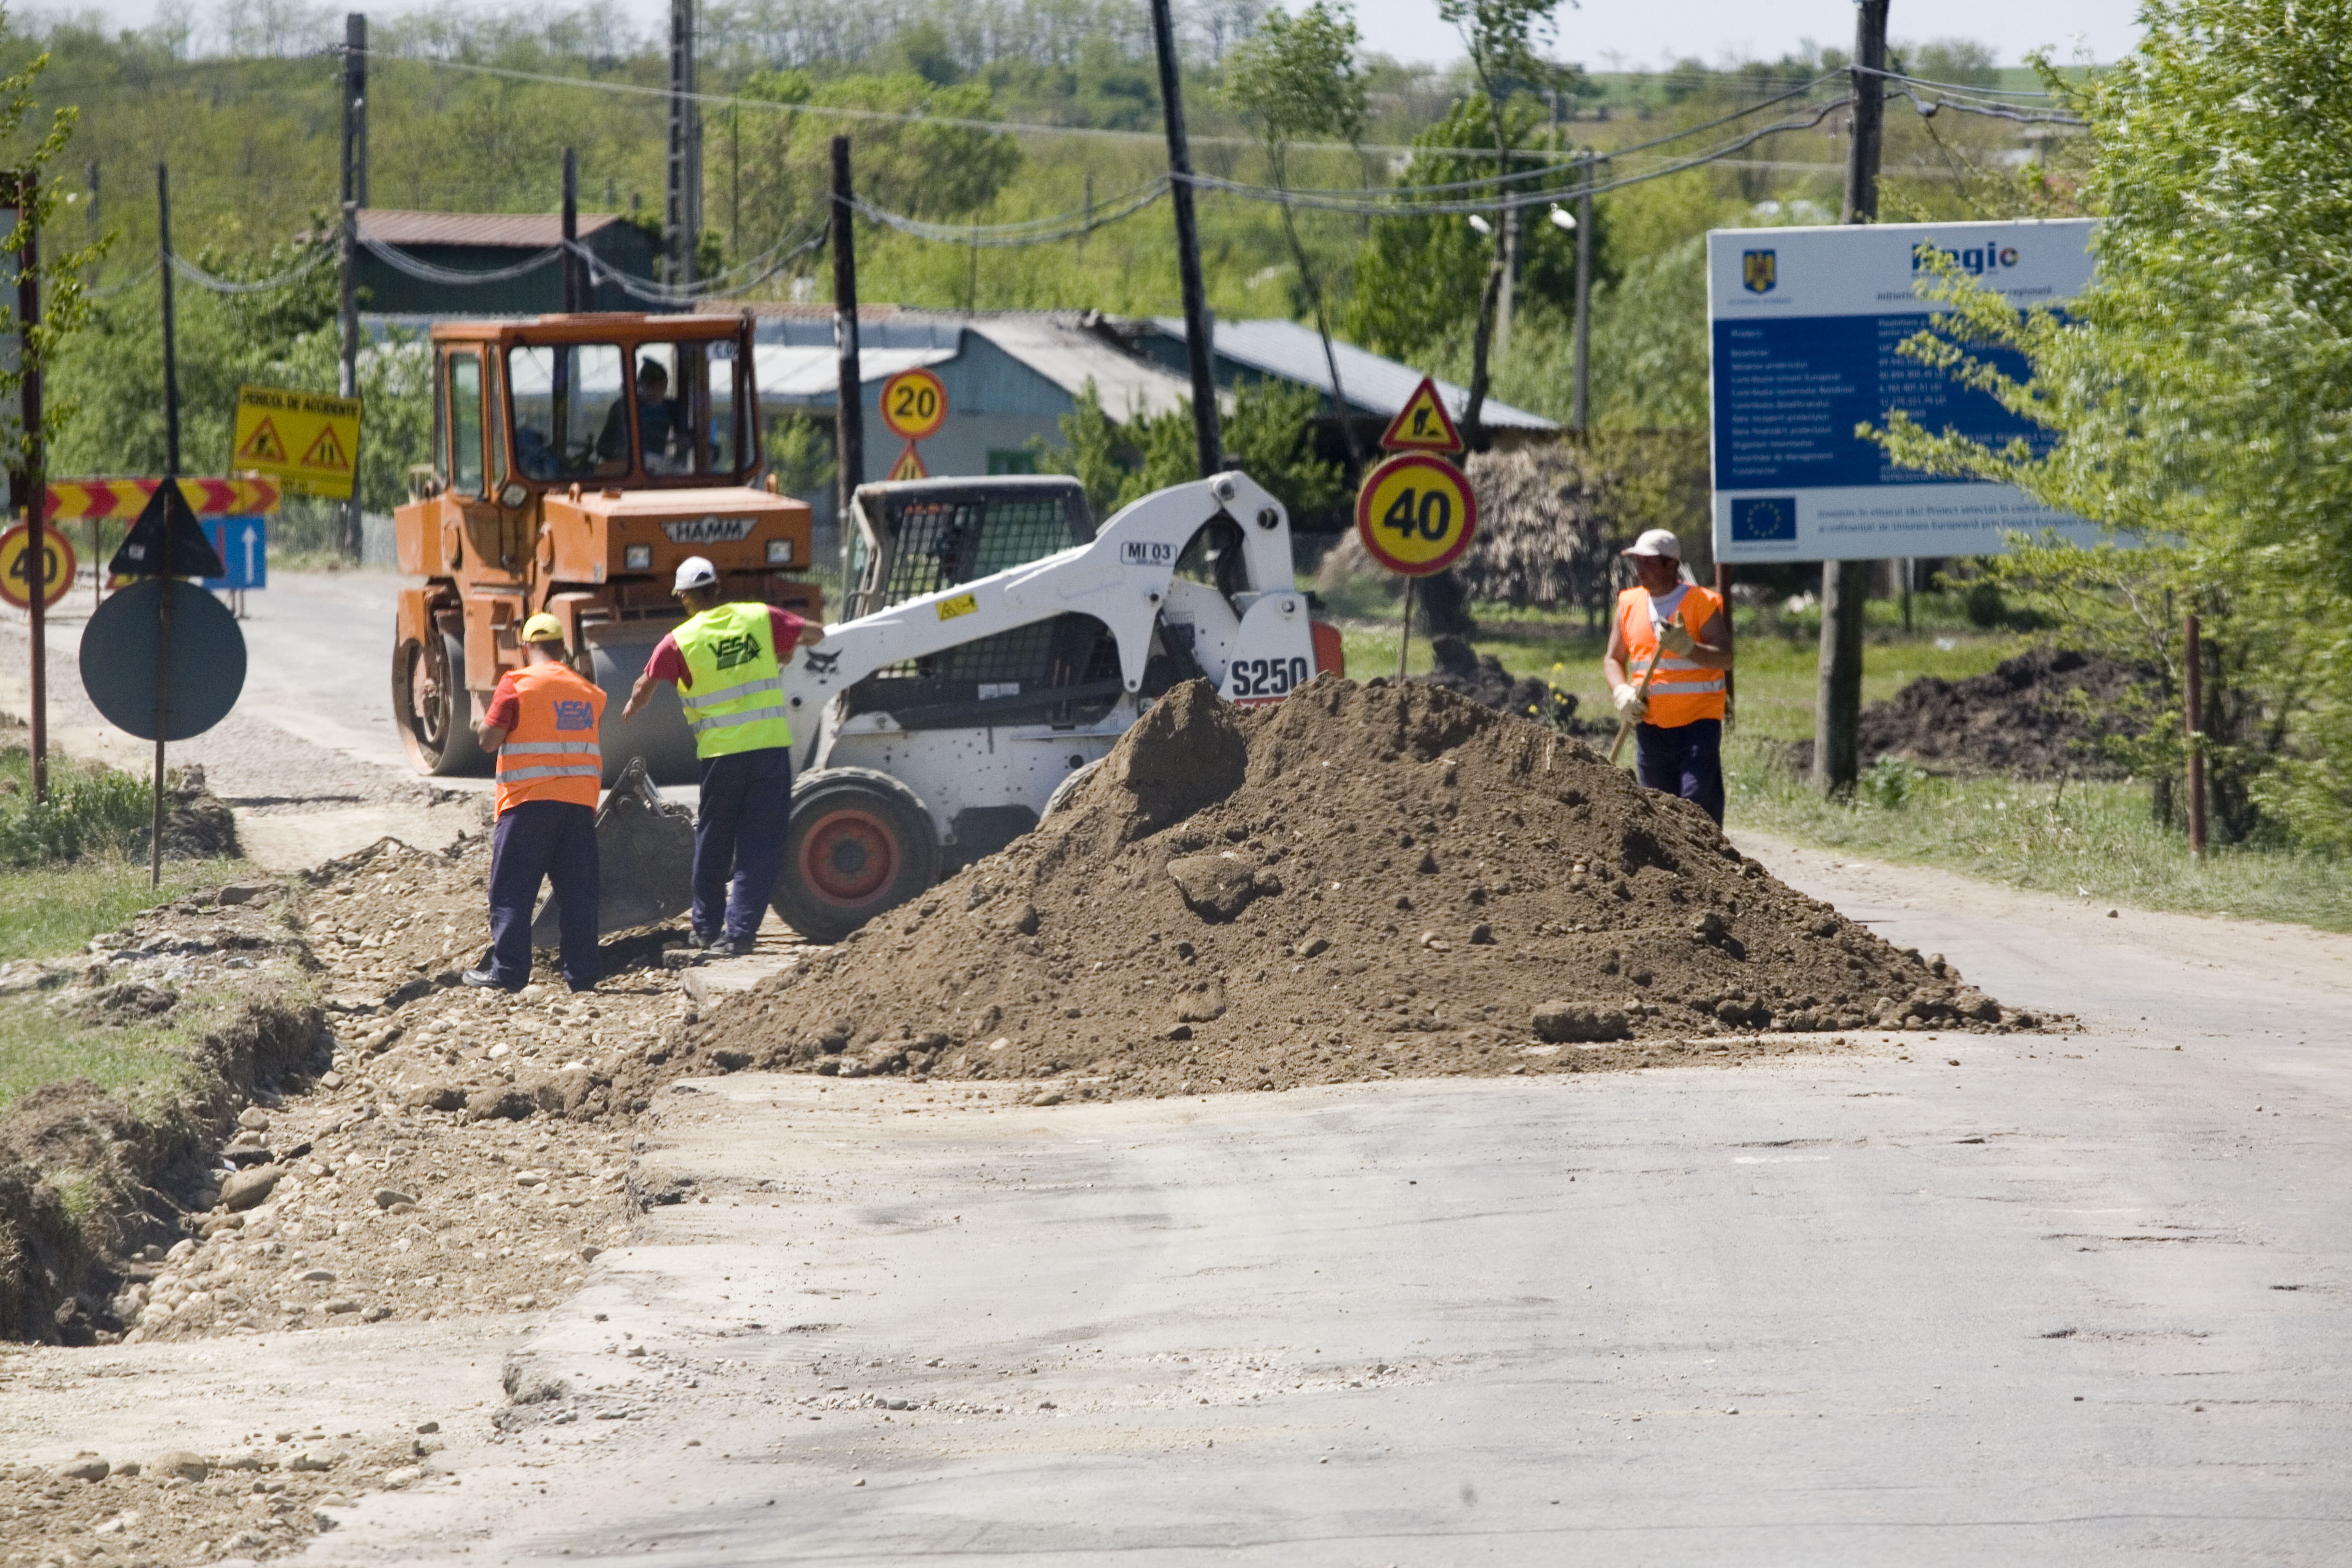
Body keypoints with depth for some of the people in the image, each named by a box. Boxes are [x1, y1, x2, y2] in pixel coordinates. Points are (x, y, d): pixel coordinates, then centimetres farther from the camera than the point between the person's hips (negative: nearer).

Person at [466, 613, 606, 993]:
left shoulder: (517, 684, -7)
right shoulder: (588, 691, 10)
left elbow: (489, 741, -7)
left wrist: (487, 717, 11)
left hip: (528, 803, -4)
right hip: (580, 802, 4)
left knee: (512, 891, 2)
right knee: (577, 891, 7)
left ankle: (507, 971, -1)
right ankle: (581, 972, 5)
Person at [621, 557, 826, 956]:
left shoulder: (680, 641, -4)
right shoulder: (760, 619, 1)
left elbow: (645, 687, 7)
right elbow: (815, 634, 11)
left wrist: (631, 710, 29)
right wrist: (788, 650, 32)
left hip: (721, 752, -1)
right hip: (771, 745, 1)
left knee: (713, 844, 14)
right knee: (761, 844, 4)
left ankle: (707, 926, 24)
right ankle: (740, 930, -1)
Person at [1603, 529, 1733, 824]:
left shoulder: (1702, 603, -5)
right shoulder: (1629, 604, 10)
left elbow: (1725, 658, -14)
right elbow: (1613, 659, 15)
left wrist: (1687, 647, -31)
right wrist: (1622, 693, -5)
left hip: (1698, 721, -5)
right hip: (1651, 724, 5)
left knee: (1697, 800, -15)